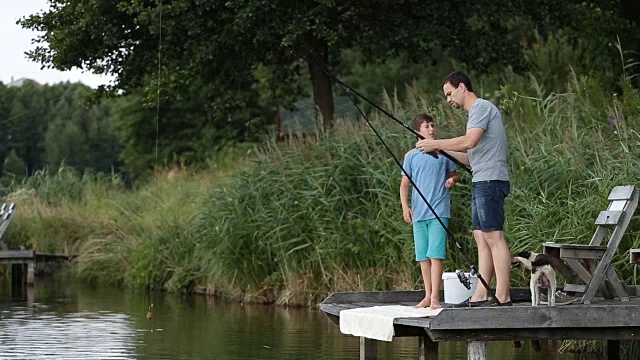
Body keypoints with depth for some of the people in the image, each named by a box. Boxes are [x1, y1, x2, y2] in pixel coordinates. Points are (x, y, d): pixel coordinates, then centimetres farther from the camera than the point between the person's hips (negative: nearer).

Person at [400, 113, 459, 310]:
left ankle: (435, 297, -12)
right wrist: (405, 206, -1)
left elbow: (454, 174, 16)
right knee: (423, 256, 6)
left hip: (439, 212, -2)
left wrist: (452, 179, -7)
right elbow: (404, 184, 11)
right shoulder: (411, 156, 8)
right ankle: (427, 296, 13)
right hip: (418, 213, 2)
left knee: (435, 254, -12)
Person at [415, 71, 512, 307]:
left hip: (490, 181, -10)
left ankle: (503, 297, -15)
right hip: (482, 183, 10)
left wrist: (436, 143, -10)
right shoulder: (475, 113, 24)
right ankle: (481, 295, 7)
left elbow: (470, 141, -20)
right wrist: (443, 150, 14)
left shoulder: (483, 108, -6)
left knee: (494, 236, -12)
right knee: (481, 237, 7)